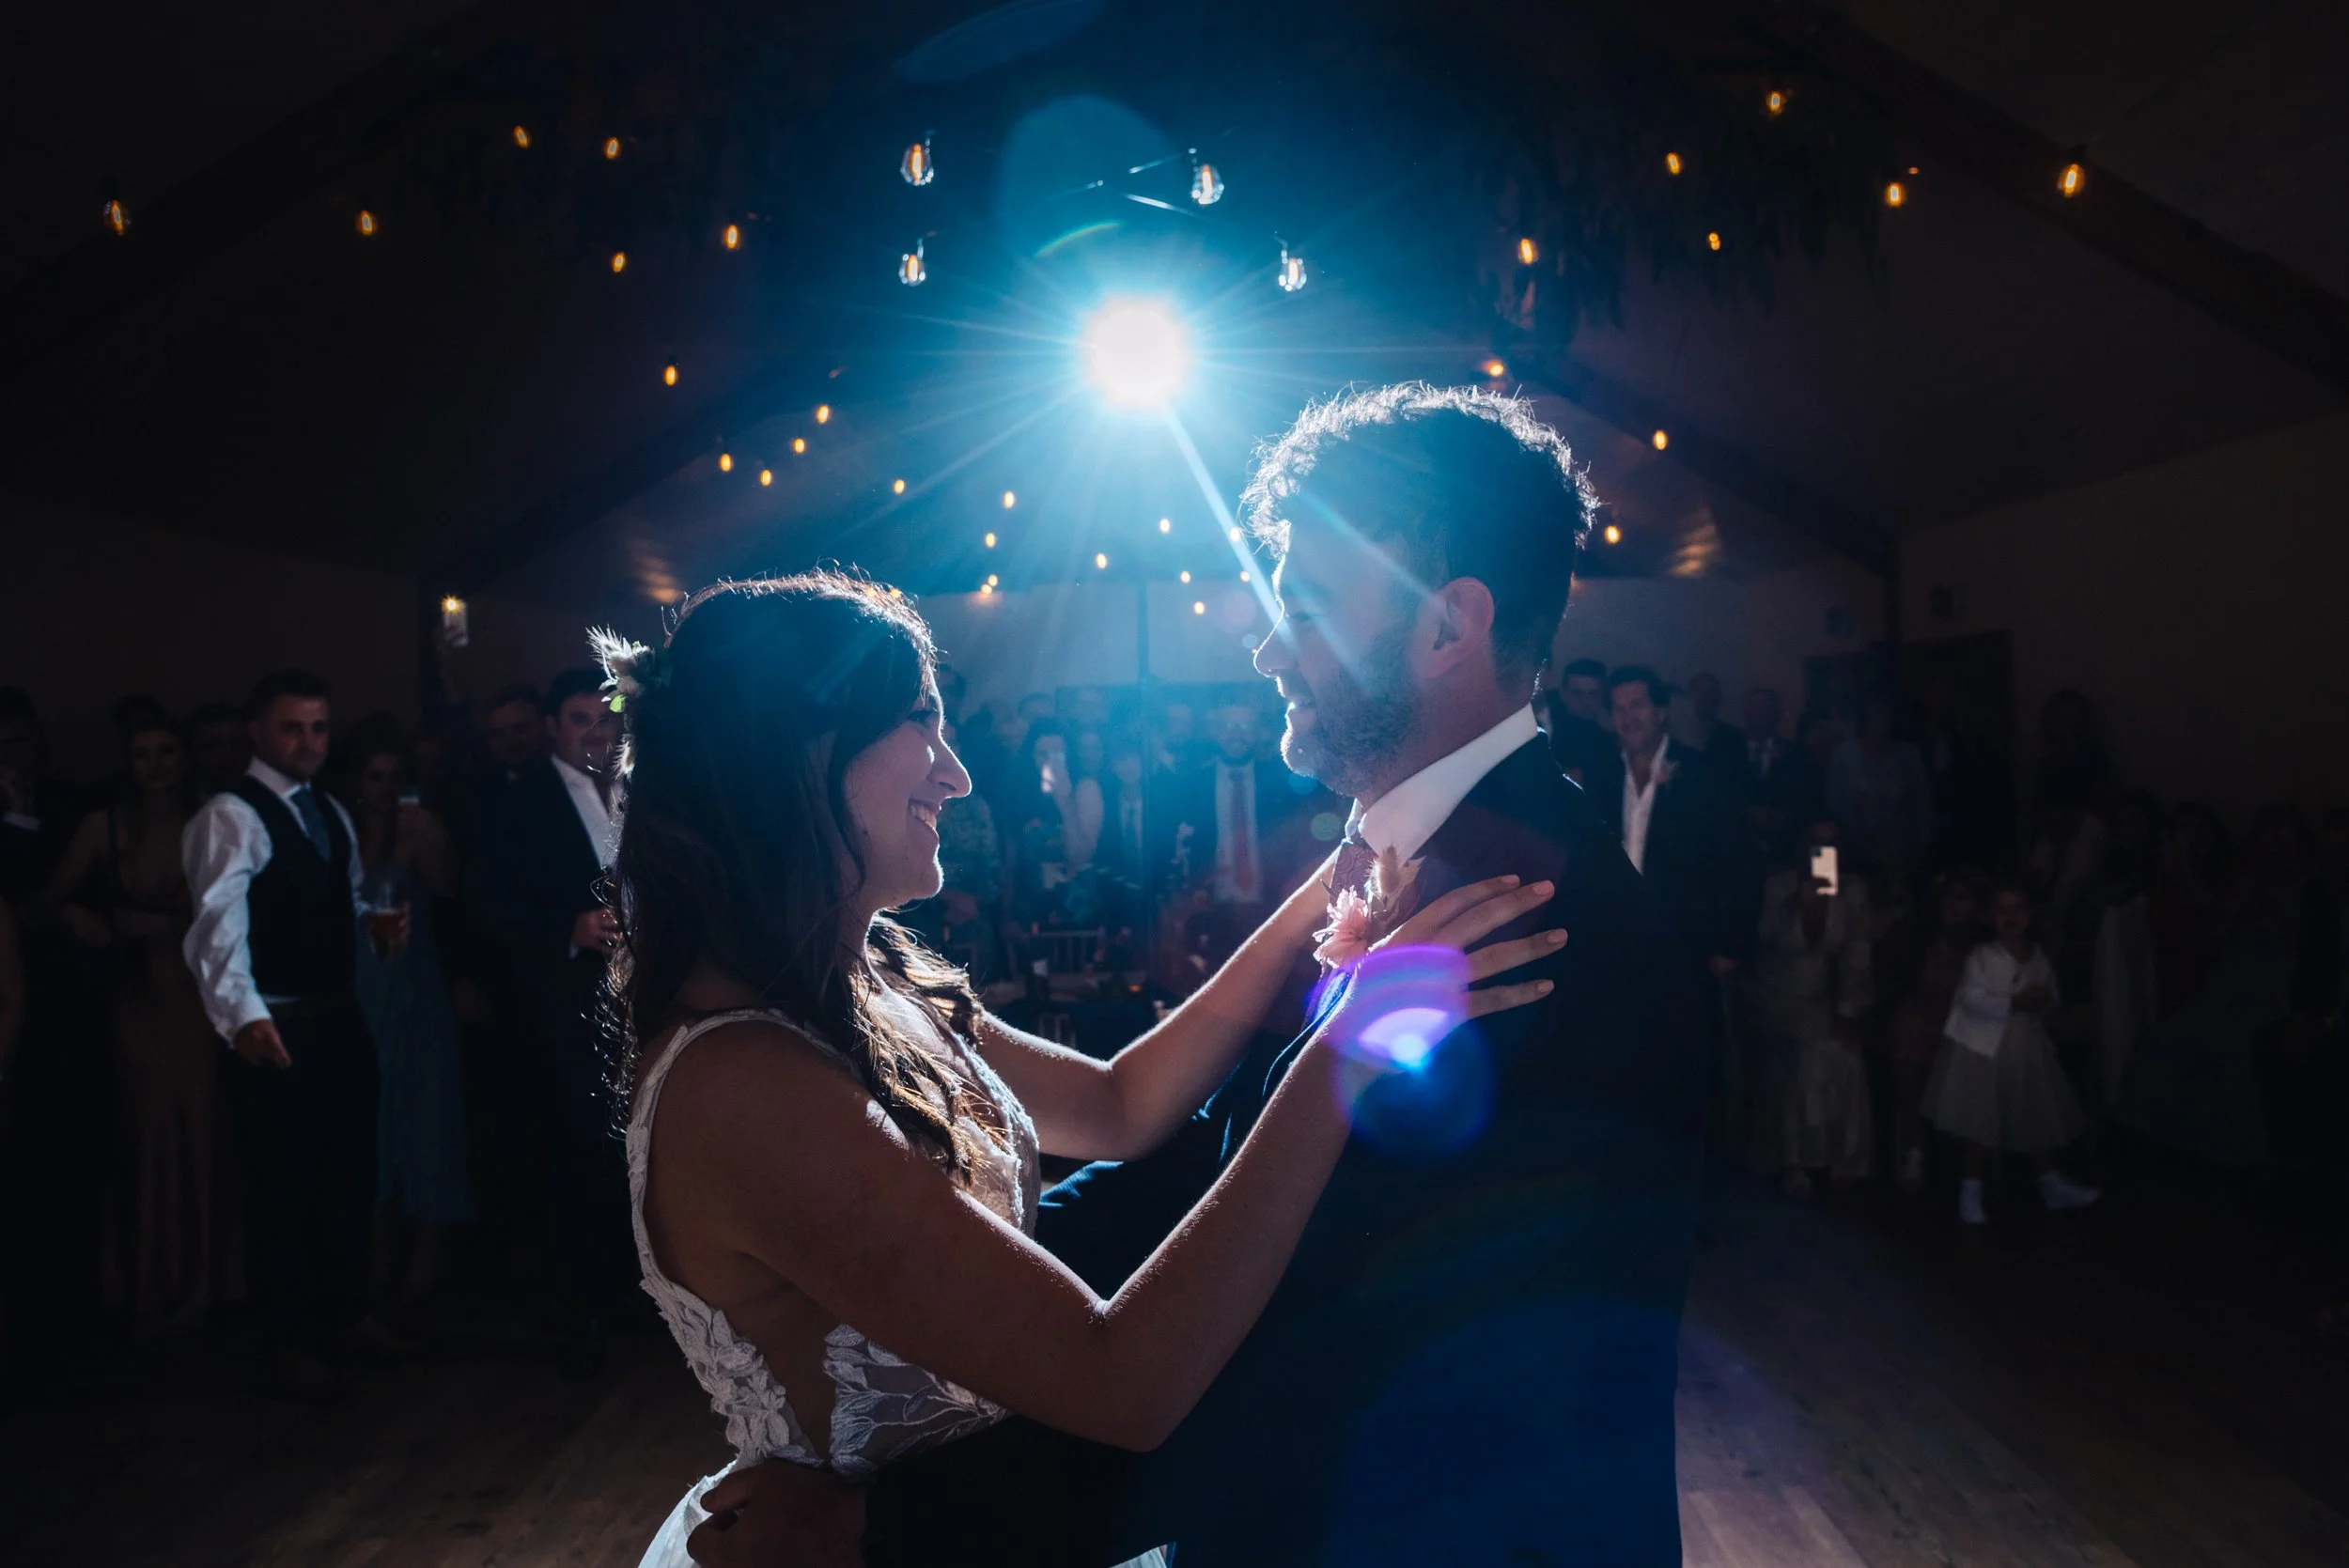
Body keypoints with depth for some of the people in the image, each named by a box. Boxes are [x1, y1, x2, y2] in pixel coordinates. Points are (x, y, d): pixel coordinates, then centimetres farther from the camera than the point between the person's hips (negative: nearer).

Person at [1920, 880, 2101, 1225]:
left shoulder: (2038, 955, 4)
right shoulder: (1982, 957, -13)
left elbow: (2050, 999, 8)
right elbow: (1973, 998, -23)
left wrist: (2042, 1000, -15)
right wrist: (2015, 1004, -25)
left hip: (2028, 1049, 5)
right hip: (1983, 1050, -5)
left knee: (2039, 1119, 14)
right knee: (1980, 1123, 1)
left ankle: (2053, 1186, 29)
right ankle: (1971, 1192, 11)